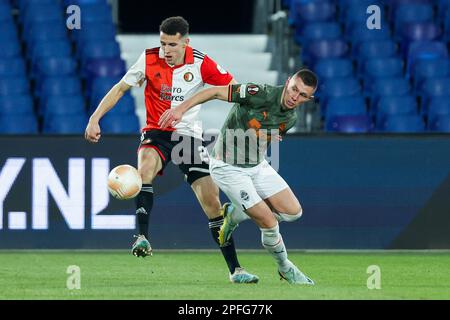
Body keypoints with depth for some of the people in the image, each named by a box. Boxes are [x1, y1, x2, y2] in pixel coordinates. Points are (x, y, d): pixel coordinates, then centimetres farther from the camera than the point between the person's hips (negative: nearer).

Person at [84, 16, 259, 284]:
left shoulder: (201, 64, -10)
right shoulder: (149, 60, -7)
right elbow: (120, 89, 3)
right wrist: (95, 119, -4)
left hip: (189, 134, 0)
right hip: (157, 133, 0)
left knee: (212, 200, -5)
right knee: (146, 164, -36)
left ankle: (235, 269, 4)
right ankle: (143, 239, -41)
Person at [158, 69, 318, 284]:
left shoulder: (290, 119, -3)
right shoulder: (261, 94, -26)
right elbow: (216, 92, -26)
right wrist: (181, 109, -34)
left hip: (257, 165, 7)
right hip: (229, 168, -7)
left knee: (293, 211, -2)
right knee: (269, 223, -12)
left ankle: (236, 215, 17)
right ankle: (285, 268, 15)